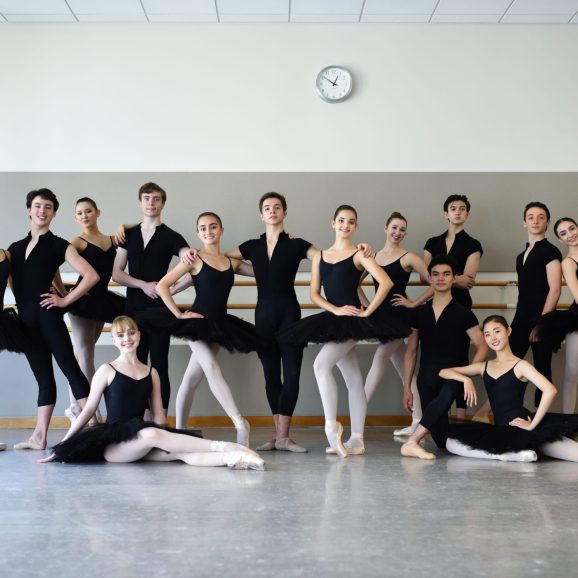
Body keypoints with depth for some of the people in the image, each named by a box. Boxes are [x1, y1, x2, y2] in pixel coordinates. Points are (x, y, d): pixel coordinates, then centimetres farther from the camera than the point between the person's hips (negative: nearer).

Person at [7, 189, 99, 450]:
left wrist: (65, 300, -9)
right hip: (25, 319, 5)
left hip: (46, 315, -5)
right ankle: (39, 437, 9)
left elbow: (92, 276, -8)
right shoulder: (15, 247, 17)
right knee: (43, 377, 9)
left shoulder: (59, 245, 1)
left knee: (69, 368, -7)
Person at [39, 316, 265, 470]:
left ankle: (231, 458, -51)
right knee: (150, 434, -37)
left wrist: (167, 438, 0)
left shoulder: (151, 373, 15)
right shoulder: (106, 371, 5)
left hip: (139, 441, 4)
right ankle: (220, 447, -44)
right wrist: (62, 446, 3)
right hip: (111, 443, -4)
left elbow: (158, 415, 14)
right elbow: (88, 409, 6)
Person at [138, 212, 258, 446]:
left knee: (192, 379, 10)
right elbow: (162, 286, -8)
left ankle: (180, 430, 18)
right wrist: (179, 314, -11)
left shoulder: (232, 262, 9)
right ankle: (239, 422, -25)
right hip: (197, 321, -4)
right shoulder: (195, 259, -4)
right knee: (211, 367, -21)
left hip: (219, 324, 4)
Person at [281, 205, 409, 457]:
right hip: (332, 319, 5)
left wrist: (368, 311, -14)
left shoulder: (359, 254, -3)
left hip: (352, 320, -5)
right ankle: (357, 440, 12)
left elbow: (386, 283, -14)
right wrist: (335, 309, -10)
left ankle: (331, 426, -16)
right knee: (353, 380, 9)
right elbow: (314, 293, 5)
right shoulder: (320, 256, 12)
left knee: (321, 364, -22)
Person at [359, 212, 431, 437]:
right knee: (403, 369, 10)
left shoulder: (408, 258, -3)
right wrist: (366, 303, 8)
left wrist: (414, 303, -8)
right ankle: (417, 420, 16)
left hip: (399, 316, -6)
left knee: (379, 358, -17)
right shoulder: (373, 256, 10)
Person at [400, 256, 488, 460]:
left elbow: (482, 347, -5)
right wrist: (406, 387, 6)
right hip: (427, 377, 3)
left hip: (454, 375, -3)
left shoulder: (462, 313, -1)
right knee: (443, 442, -2)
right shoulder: (418, 313, 8)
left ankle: (411, 443, -39)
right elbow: (411, 352, 11)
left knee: (447, 394, -40)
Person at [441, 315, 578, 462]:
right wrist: (466, 379, -7)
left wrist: (532, 425, -18)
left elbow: (550, 391, -16)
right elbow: (443, 372, 13)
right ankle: (510, 454, -25)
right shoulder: (483, 367, 15)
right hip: (501, 429, 6)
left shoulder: (520, 366, -1)